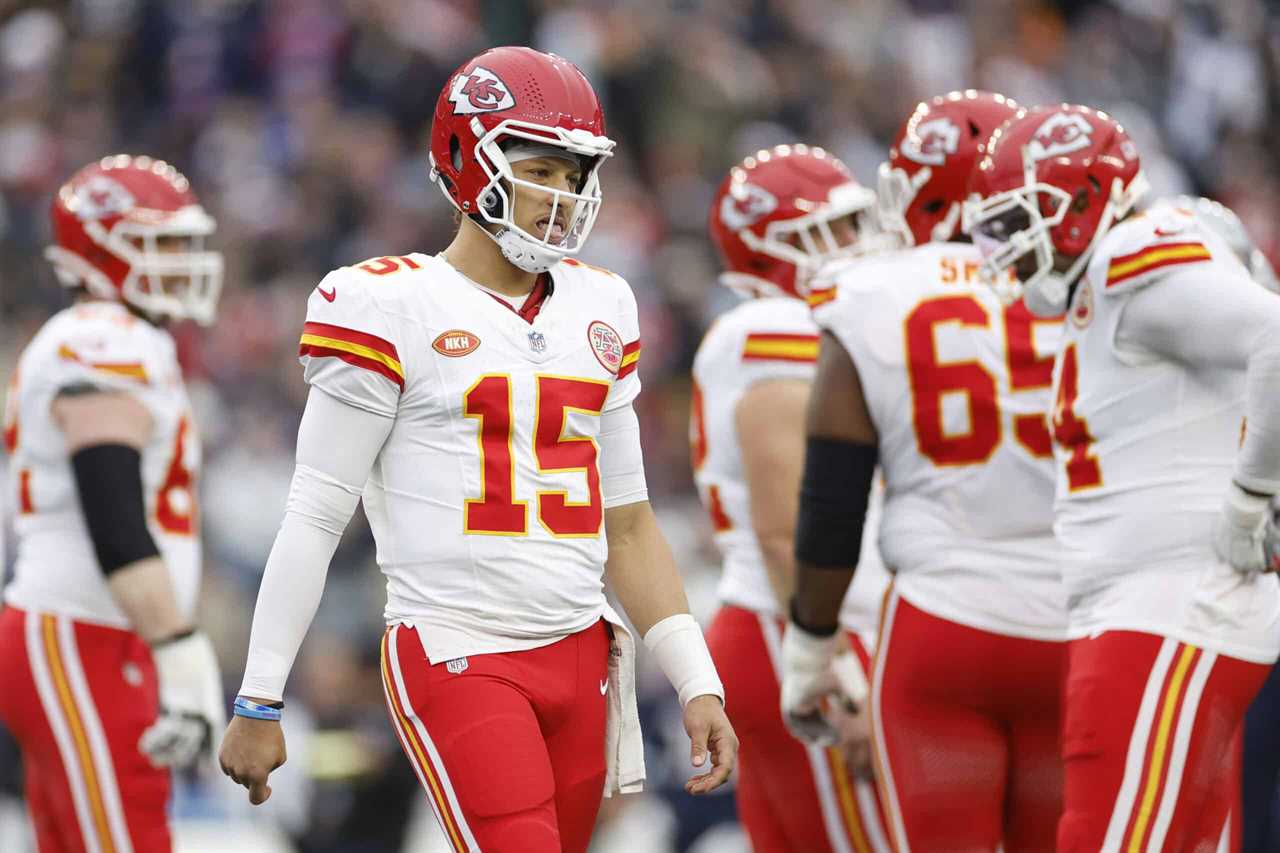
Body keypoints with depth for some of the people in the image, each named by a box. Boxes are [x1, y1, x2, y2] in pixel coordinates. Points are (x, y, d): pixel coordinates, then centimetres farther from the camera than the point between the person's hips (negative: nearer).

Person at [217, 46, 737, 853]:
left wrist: (699, 686, 10)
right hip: (457, 658, -6)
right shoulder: (394, 311, -6)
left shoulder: (599, 309, 13)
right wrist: (260, 702, -4)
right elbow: (314, 518, -4)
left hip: (580, 657, 6)